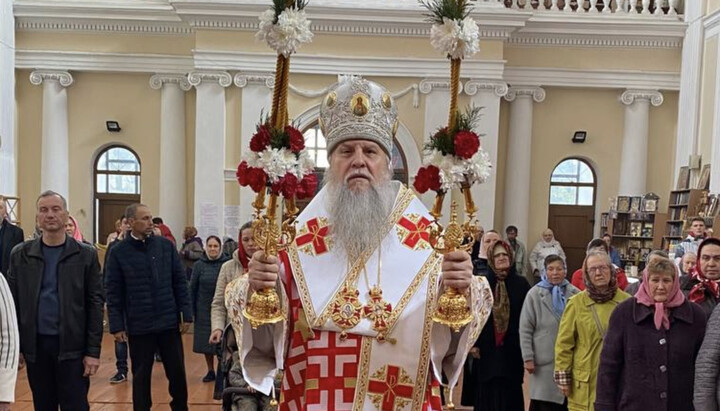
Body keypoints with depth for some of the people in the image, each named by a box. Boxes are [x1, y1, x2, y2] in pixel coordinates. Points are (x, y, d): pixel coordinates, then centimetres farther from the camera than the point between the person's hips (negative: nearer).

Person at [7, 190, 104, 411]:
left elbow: (95, 304, -3)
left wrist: (93, 351, -7)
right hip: (35, 345, 2)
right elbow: (12, 302, 5)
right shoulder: (21, 254, 4)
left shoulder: (86, 255, -2)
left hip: (72, 346, -2)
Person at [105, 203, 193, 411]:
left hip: (169, 322, 2)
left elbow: (180, 283, 4)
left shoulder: (166, 245, 1)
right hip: (138, 326, -1)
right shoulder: (118, 252, -3)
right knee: (141, 376, 11)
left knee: (177, 372, 10)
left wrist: (186, 314, 0)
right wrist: (116, 325, -5)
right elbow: (113, 292, -2)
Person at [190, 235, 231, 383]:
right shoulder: (199, 265, 0)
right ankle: (210, 371, 25)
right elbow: (193, 288, 4)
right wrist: (192, 310, 2)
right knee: (206, 341, 10)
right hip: (205, 310, 2)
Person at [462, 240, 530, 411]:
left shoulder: (521, 284, 1)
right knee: (487, 392, 5)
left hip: (512, 347, 0)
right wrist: (472, 343, -5)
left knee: (510, 392, 5)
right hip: (486, 347, 0)